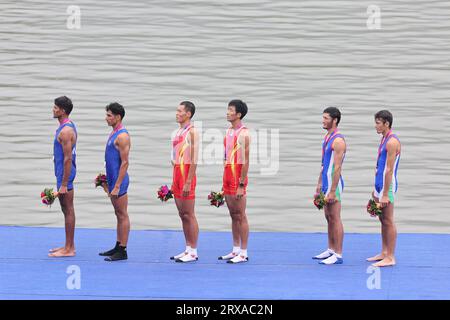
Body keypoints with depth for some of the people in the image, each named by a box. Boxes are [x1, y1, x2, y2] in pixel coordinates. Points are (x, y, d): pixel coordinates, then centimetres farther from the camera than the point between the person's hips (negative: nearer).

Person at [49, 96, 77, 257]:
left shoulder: (66, 131, -20)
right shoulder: (68, 126, 13)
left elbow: (67, 158, -22)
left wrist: (64, 184, -22)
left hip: (65, 173, -10)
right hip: (63, 172, 10)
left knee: (68, 210, -5)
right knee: (67, 209, 15)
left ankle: (69, 249, 0)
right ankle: (69, 245, 22)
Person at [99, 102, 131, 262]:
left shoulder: (122, 136, -16)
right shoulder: (114, 133, 14)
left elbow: (124, 163, -20)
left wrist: (117, 186, -22)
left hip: (119, 180, -10)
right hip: (113, 180, 10)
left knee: (122, 215, -5)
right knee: (119, 214, 14)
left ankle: (122, 251, -3)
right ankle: (118, 247, 20)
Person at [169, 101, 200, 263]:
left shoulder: (192, 132, -11)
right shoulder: (178, 132, 16)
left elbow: (194, 160, -16)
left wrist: (188, 182, -21)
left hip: (187, 178, -9)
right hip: (177, 177, 9)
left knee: (189, 215, -6)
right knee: (183, 215, 10)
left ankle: (193, 252, -2)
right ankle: (187, 249, 15)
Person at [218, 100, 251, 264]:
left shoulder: (243, 134, -12)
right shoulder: (228, 132, 14)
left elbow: (246, 162, -15)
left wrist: (241, 185, -19)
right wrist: (224, 182, 17)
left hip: (238, 178, -8)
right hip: (227, 176, 8)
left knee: (240, 216, -4)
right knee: (233, 215, 11)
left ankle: (243, 253, -1)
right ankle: (235, 250, 17)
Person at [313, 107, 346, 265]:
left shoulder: (338, 140, -16)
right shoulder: (327, 137, 14)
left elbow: (337, 168, -20)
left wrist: (332, 191, -22)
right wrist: (319, 184, 20)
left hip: (334, 183, -10)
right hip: (326, 182, 10)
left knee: (335, 219, -7)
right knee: (329, 218, 14)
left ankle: (338, 255, -5)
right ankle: (331, 250, 21)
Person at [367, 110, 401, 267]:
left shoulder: (392, 142, -17)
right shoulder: (384, 139, 15)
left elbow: (389, 170, -20)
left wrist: (385, 194, -22)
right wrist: (376, 189, 22)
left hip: (387, 185, -10)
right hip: (379, 184, 10)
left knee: (388, 221, -6)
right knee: (383, 220, 14)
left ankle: (390, 258, -3)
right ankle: (384, 253, 21)